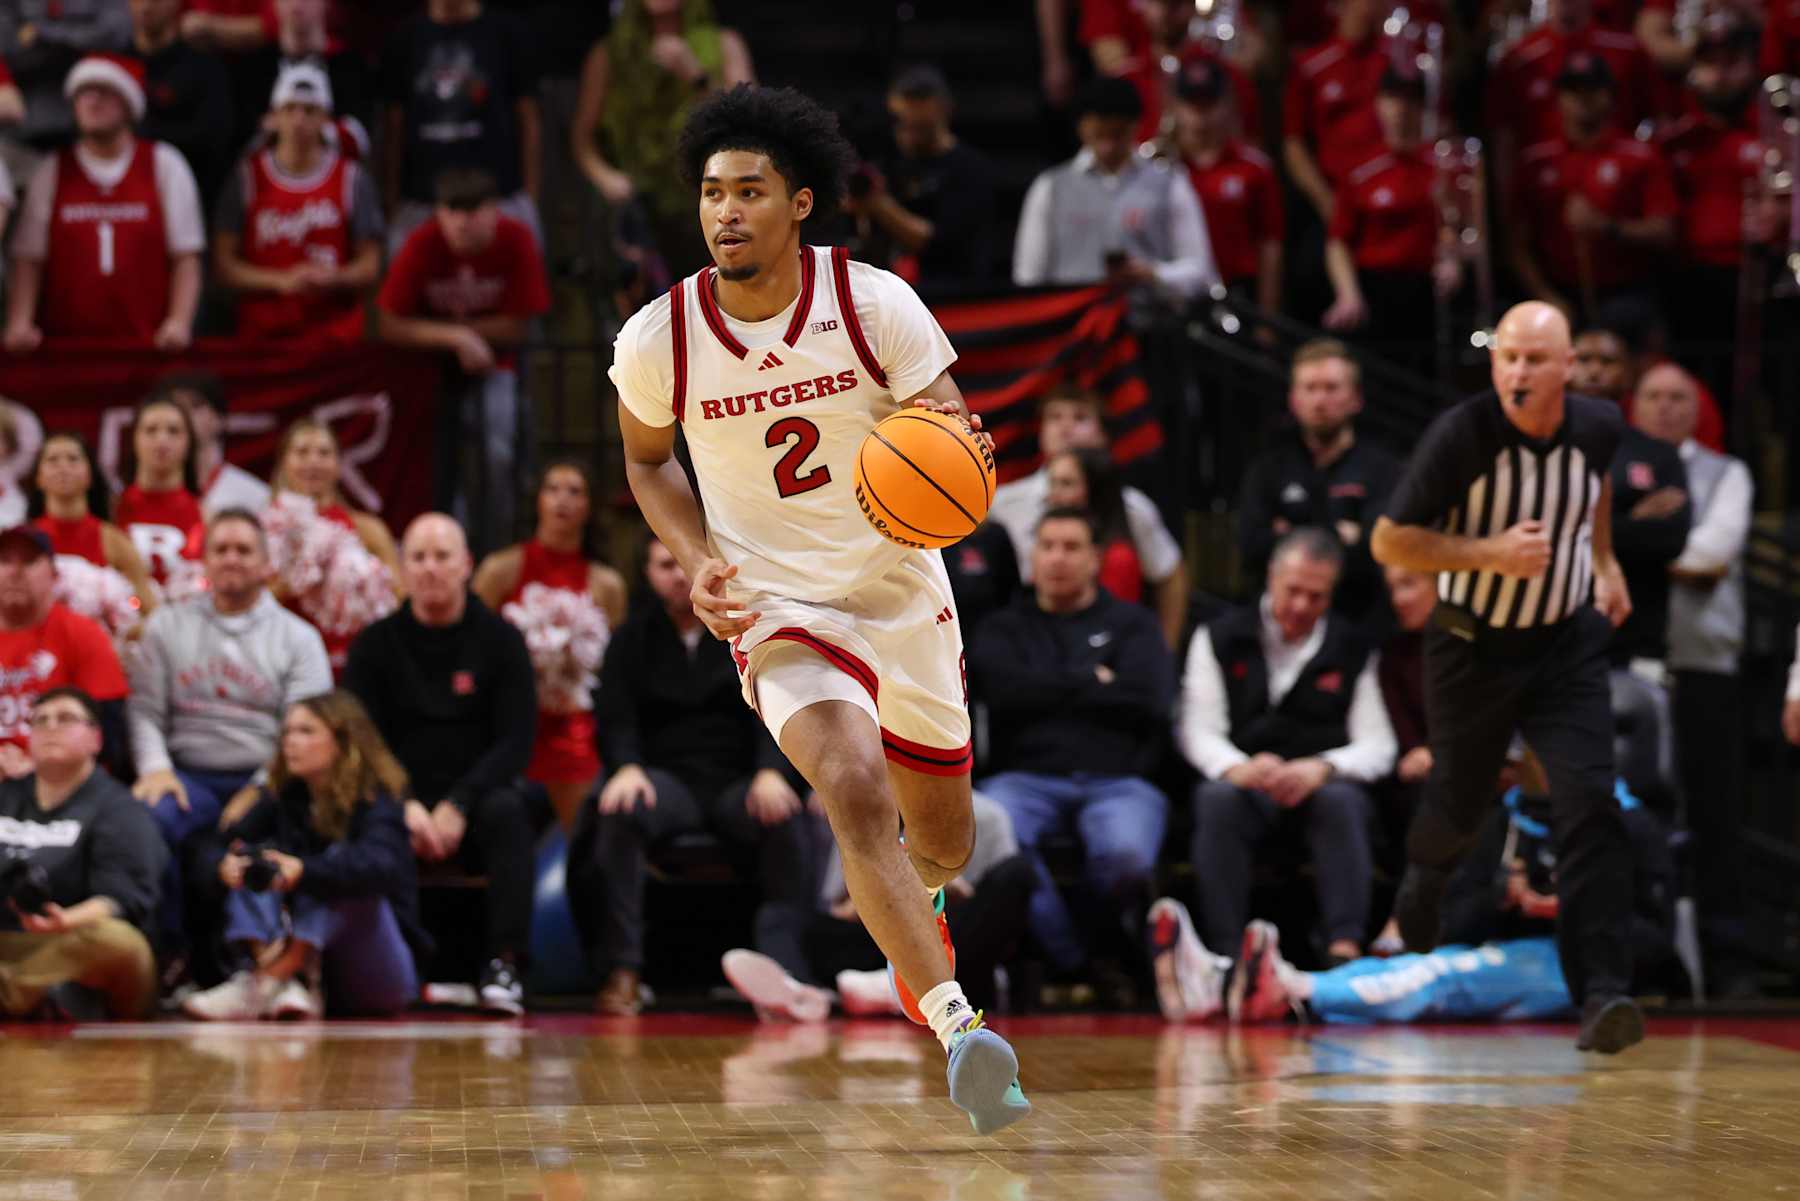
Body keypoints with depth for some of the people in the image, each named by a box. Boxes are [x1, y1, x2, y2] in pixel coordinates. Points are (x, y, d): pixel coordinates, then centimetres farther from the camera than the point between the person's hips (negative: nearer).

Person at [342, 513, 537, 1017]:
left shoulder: (500, 640, 4)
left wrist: (458, 806, -17)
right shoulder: (375, 645, 7)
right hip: (401, 798, 0)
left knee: (507, 811, -34)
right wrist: (405, 805, -17)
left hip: (477, 796, 0)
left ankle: (504, 965, -36)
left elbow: (517, 741, -3)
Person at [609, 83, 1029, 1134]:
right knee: (856, 792, -29)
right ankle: (957, 1027, -34)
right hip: (779, 612, -2)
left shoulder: (874, 303, -14)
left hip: (903, 593, 2)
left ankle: (914, 906, 55)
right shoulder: (659, 341, -11)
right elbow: (647, 458, 9)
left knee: (943, 840, 16)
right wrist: (701, 561, -7)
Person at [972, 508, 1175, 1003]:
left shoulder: (1131, 624, 21)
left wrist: (1050, 692, 5)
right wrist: (1094, 683, 5)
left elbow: (1150, 700, 1)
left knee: (1127, 854, -38)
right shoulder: (1005, 629, 23)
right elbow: (1004, 692, 1)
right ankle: (1073, 965, -26)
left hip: (1117, 780, -1)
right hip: (1027, 776, 1)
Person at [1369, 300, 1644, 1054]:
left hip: (1567, 644, 2)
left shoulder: (1599, 428, -9)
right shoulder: (1461, 436, -22)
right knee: (1460, 801, 17)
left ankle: (1601, 992, -20)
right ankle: (1425, 874, 55)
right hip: (1472, 646, -2)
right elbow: (1389, 542, -17)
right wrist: (1490, 552, -28)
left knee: (1590, 803, -16)